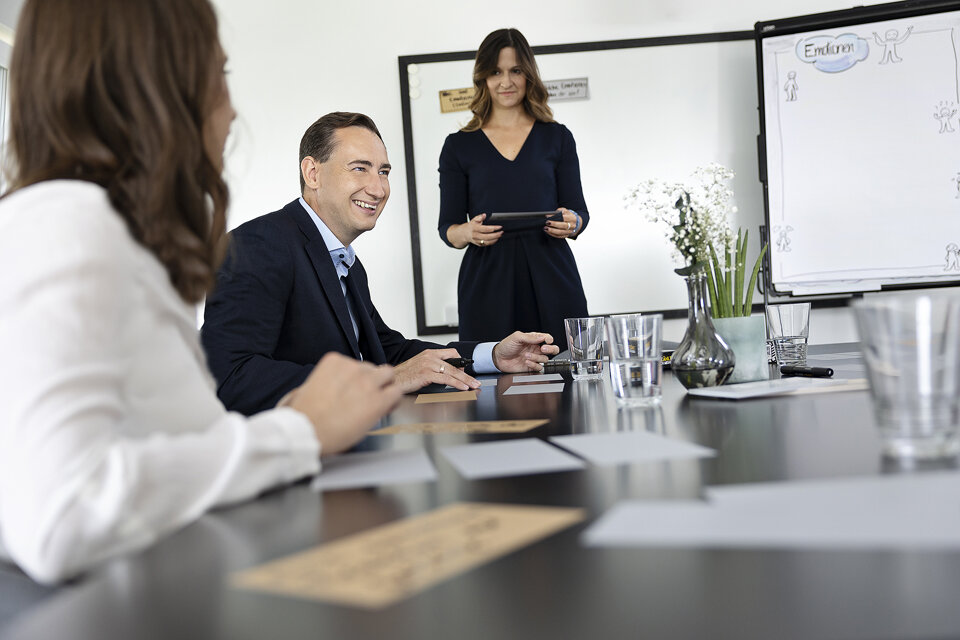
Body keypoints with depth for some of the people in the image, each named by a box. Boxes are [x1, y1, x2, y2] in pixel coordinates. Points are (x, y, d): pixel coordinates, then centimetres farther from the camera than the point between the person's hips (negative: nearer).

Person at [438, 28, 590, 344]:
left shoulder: (557, 137, 11)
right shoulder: (458, 146, 8)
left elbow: (580, 212, 9)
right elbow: (447, 227, 7)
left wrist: (571, 223, -13)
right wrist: (468, 232, -15)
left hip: (551, 278, 1)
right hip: (487, 284, -1)